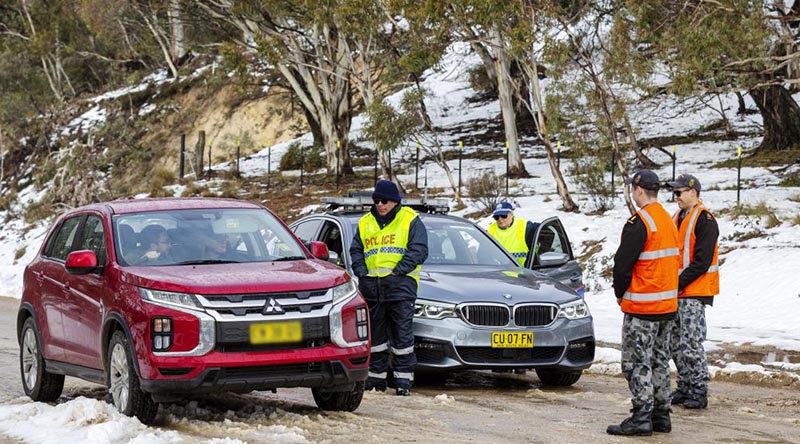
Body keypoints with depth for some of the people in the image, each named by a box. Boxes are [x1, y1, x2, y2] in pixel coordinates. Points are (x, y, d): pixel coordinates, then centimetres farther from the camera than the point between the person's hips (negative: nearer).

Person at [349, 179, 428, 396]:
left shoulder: (410, 220, 3)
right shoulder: (365, 223, 18)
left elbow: (419, 250, -6)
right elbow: (355, 250, 19)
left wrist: (398, 271, -14)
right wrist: (361, 271, 1)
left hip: (400, 283, -5)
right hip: (371, 285, 5)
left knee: (402, 333, -5)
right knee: (375, 334, 8)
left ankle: (403, 378, -2)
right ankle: (376, 377, 15)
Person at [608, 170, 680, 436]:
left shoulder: (639, 223, -17)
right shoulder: (668, 220, 12)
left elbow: (622, 263, -18)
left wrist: (620, 293, -1)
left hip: (642, 307, -9)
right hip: (668, 303, 9)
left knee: (636, 362, -5)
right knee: (659, 360, 14)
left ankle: (642, 418, -7)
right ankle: (661, 415, 18)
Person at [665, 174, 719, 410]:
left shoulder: (705, 220, -11)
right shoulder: (677, 218, 17)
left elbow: (702, 262, -18)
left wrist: (679, 283, -18)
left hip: (695, 292, -9)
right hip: (677, 292, 9)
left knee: (691, 343, -11)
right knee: (676, 343, 11)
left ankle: (699, 391, -4)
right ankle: (684, 388, 19)